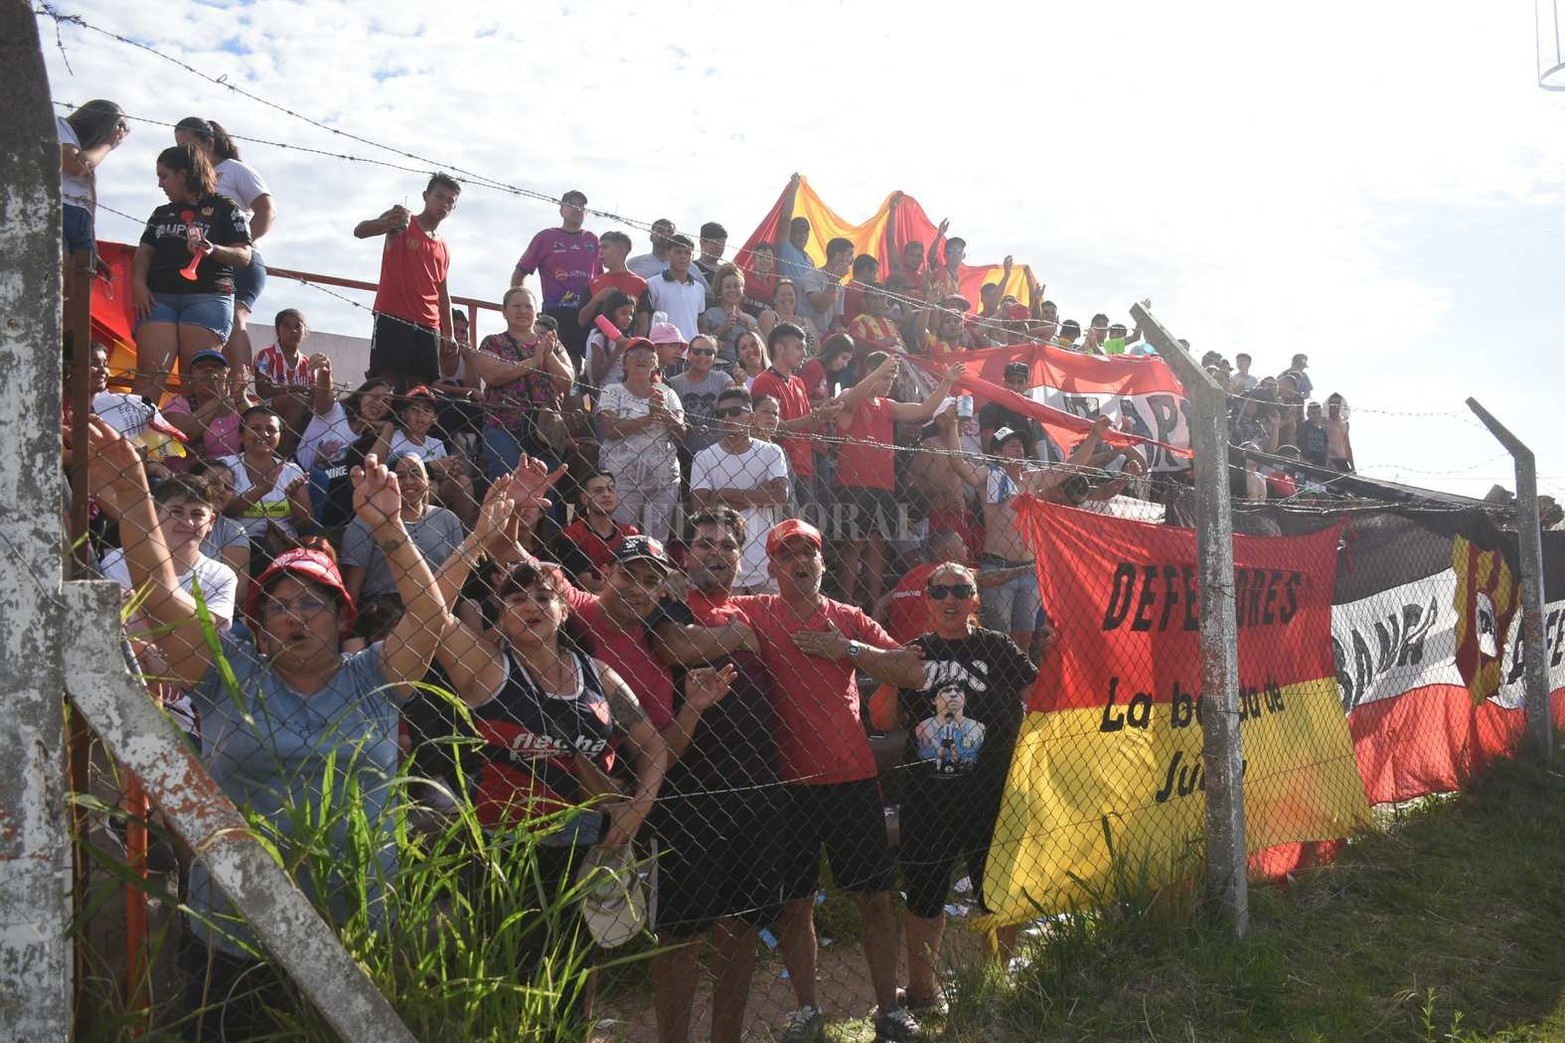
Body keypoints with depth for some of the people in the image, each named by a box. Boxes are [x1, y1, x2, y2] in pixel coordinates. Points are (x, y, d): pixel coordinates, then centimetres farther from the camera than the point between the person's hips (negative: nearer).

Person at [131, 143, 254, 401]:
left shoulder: (223, 208, 10)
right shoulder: (162, 213, 26)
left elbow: (244, 255, 2)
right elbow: (144, 252, 18)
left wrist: (213, 250, -18)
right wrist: (138, 283, -2)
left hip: (208, 296, -4)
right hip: (159, 297, 4)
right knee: (150, 371, -13)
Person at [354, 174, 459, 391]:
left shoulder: (444, 249, 23)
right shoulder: (401, 221, 6)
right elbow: (360, 231, -11)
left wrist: (449, 336, 17)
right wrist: (387, 223, -33)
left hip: (428, 328, 6)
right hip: (392, 320, -5)